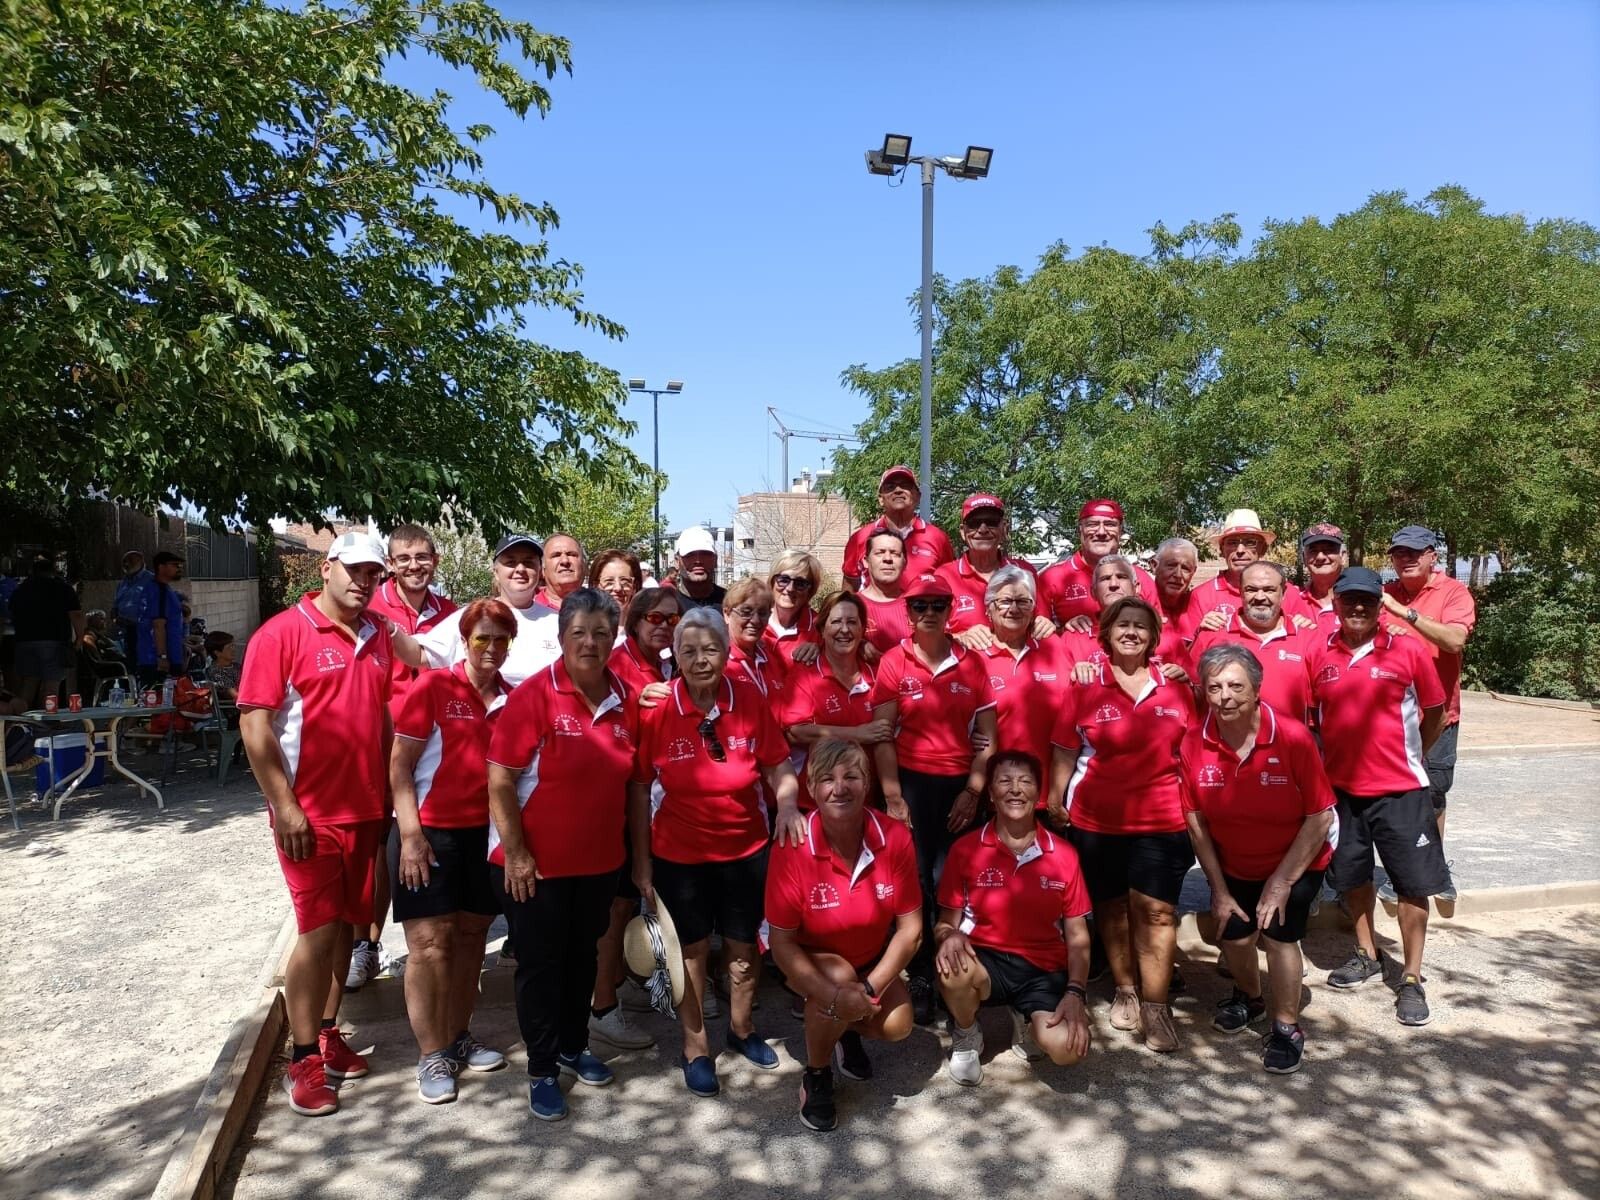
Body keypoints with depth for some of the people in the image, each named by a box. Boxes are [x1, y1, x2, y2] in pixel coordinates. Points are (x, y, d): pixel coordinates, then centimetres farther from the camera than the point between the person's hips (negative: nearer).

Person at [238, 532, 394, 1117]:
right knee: (318, 931, -2)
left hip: (366, 807, 6)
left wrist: (390, 794, 10)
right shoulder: (282, 633, -9)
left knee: (344, 923, 14)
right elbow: (254, 724, -13)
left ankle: (328, 1034, 29)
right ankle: (304, 1060, 12)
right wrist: (284, 806, -16)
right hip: (311, 812, -5)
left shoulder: (379, 637, 7)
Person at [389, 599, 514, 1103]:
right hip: (430, 831, -5)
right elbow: (399, 765, -10)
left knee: (471, 937, 13)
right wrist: (411, 834, -15)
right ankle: (431, 1056, 9)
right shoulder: (432, 688, -9)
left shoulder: (510, 699, 3)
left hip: (484, 833, 5)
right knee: (430, 942, -3)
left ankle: (459, 1038, 28)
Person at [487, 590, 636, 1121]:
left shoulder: (625, 700, 0)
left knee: (583, 956, 20)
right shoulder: (533, 695, -16)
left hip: (599, 860, 5)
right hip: (536, 862, -5)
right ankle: (542, 1070, 23)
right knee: (539, 963, 7)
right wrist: (515, 853, -18)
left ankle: (574, 1046, 39)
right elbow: (500, 781, -17)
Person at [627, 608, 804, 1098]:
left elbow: (778, 764, -4)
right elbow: (639, 787, -8)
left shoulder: (749, 697, -13)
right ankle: (695, 1047, 36)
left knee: (744, 944, 19)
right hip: (679, 853, -2)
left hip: (745, 848, 2)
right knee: (694, 947, 15)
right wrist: (641, 858, -6)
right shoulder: (656, 707, -16)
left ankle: (741, 1029, 45)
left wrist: (788, 803, -24)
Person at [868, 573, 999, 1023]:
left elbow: (987, 736, 5)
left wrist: (973, 790, -2)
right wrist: (892, 796, -7)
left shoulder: (973, 662, 3)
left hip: (961, 785, 1)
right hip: (912, 782, -1)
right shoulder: (893, 662, -1)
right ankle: (920, 978, 15)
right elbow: (882, 735, -2)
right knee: (915, 882, 1)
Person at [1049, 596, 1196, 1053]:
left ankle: (1155, 1007, 11)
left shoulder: (1176, 689, 2)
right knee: (1112, 908, 13)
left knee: (1156, 911, 1)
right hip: (1096, 820, 0)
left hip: (1162, 820, 0)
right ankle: (1125, 992, 30)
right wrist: (1056, 802, 1)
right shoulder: (1085, 688, -2)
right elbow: (1065, 752, 2)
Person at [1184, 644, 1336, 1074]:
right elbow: (1196, 821, -11)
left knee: (1278, 934, -13)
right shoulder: (1195, 745, -21)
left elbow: (1320, 816, -19)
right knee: (1233, 935, 5)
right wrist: (1219, 889, -7)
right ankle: (1250, 997, 40)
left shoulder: (1293, 738, -27)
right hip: (1234, 865, 3)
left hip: (1296, 862, -3)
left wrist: (1282, 881, -19)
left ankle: (1287, 1028, 12)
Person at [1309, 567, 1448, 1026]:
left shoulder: (1407, 651, -8)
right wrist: (1330, 752, 3)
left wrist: (1414, 755, 7)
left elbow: (1435, 709, 4)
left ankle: (1412, 979, 18)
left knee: (1413, 883, 3)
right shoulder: (1318, 655, -3)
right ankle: (1367, 954, 37)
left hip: (1401, 788, -2)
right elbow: (1307, 711, 9)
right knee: (1352, 876, 16)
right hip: (1341, 786, 3)